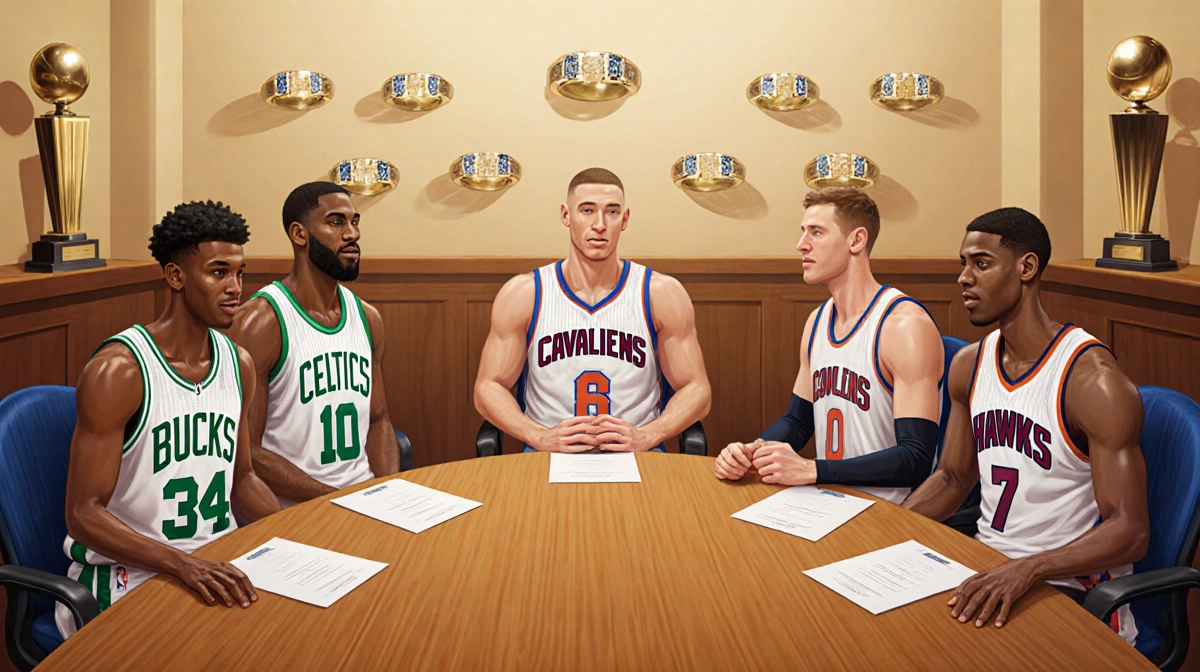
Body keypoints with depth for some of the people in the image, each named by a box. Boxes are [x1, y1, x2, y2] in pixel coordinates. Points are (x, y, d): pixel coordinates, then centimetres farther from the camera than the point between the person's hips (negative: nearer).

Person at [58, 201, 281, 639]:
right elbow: (84, 514, -16)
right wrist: (183, 565, -30)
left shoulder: (237, 363, 6)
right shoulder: (118, 371, -15)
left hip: (218, 558, 7)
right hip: (128, 571, -6)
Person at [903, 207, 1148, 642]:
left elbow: (1130, 530, -19)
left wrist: (1026, 569, -35)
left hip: (1071, 586, -7)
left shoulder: (1093, 381, -16)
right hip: (987, 566, 7)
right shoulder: (970, 365, 6)